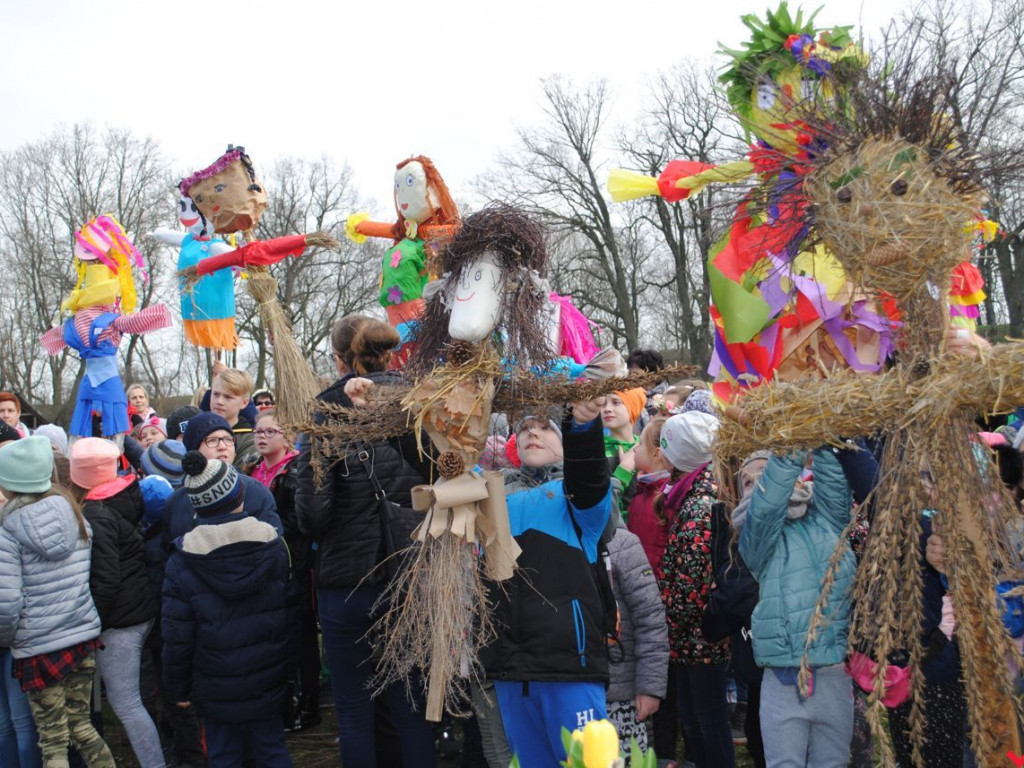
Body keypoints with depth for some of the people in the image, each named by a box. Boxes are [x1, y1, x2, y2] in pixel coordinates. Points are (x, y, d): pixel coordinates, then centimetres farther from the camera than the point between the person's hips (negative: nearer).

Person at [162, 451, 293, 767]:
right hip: (267, 681, 2)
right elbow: (290, 612, 1)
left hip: (215, 688, -2)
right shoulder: (273, 544, -7)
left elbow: (178, 635, -9)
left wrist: (177, 687, 3)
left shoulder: (182, 561, -12)